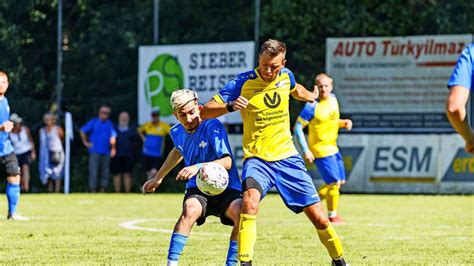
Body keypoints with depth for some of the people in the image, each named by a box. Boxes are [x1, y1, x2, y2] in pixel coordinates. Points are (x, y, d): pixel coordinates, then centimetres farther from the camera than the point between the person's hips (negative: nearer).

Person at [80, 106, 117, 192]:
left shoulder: (109, 124, 11)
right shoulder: (94, 122, 2)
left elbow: (113, 136, 14)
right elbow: (82, 131, 5)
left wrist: (113, 148, 5)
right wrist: (85, 142, 0)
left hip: (106, 152, 4)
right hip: (95, 152, -4)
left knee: (105, 172, 4)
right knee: (93, 172, -8)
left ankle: (103, 190, 10)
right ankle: (93, 190, -7)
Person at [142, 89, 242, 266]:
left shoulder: (212, 126, -14)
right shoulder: (177, 132, 4)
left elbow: (227, 162, -25)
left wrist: (198, 167, -41)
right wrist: (158, 178, 41)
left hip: (226, 189, -3)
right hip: (197, 190, 3)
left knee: (242, 213, -35)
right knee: (191, 209, -35)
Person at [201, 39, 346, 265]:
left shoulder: (286, 77, 1)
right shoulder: (243, 82, -11)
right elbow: (205, 112, -15)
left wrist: (311, 97, 48)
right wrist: (230, 106, -33)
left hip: (287, 157, 3)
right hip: (257, 159, -3)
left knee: (318, 218, 1)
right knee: (250, 200, -34)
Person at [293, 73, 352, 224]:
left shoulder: (333, 99, 3)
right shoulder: (312, 106, -19)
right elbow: (298, 128, -17)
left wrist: (343, 123, -2)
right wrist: (305, 150, -22)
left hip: (333, 148, 8)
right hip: (320, 150, -8)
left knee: (340, 181, 14)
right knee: (334, 183, -6)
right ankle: (332, 215, 12)